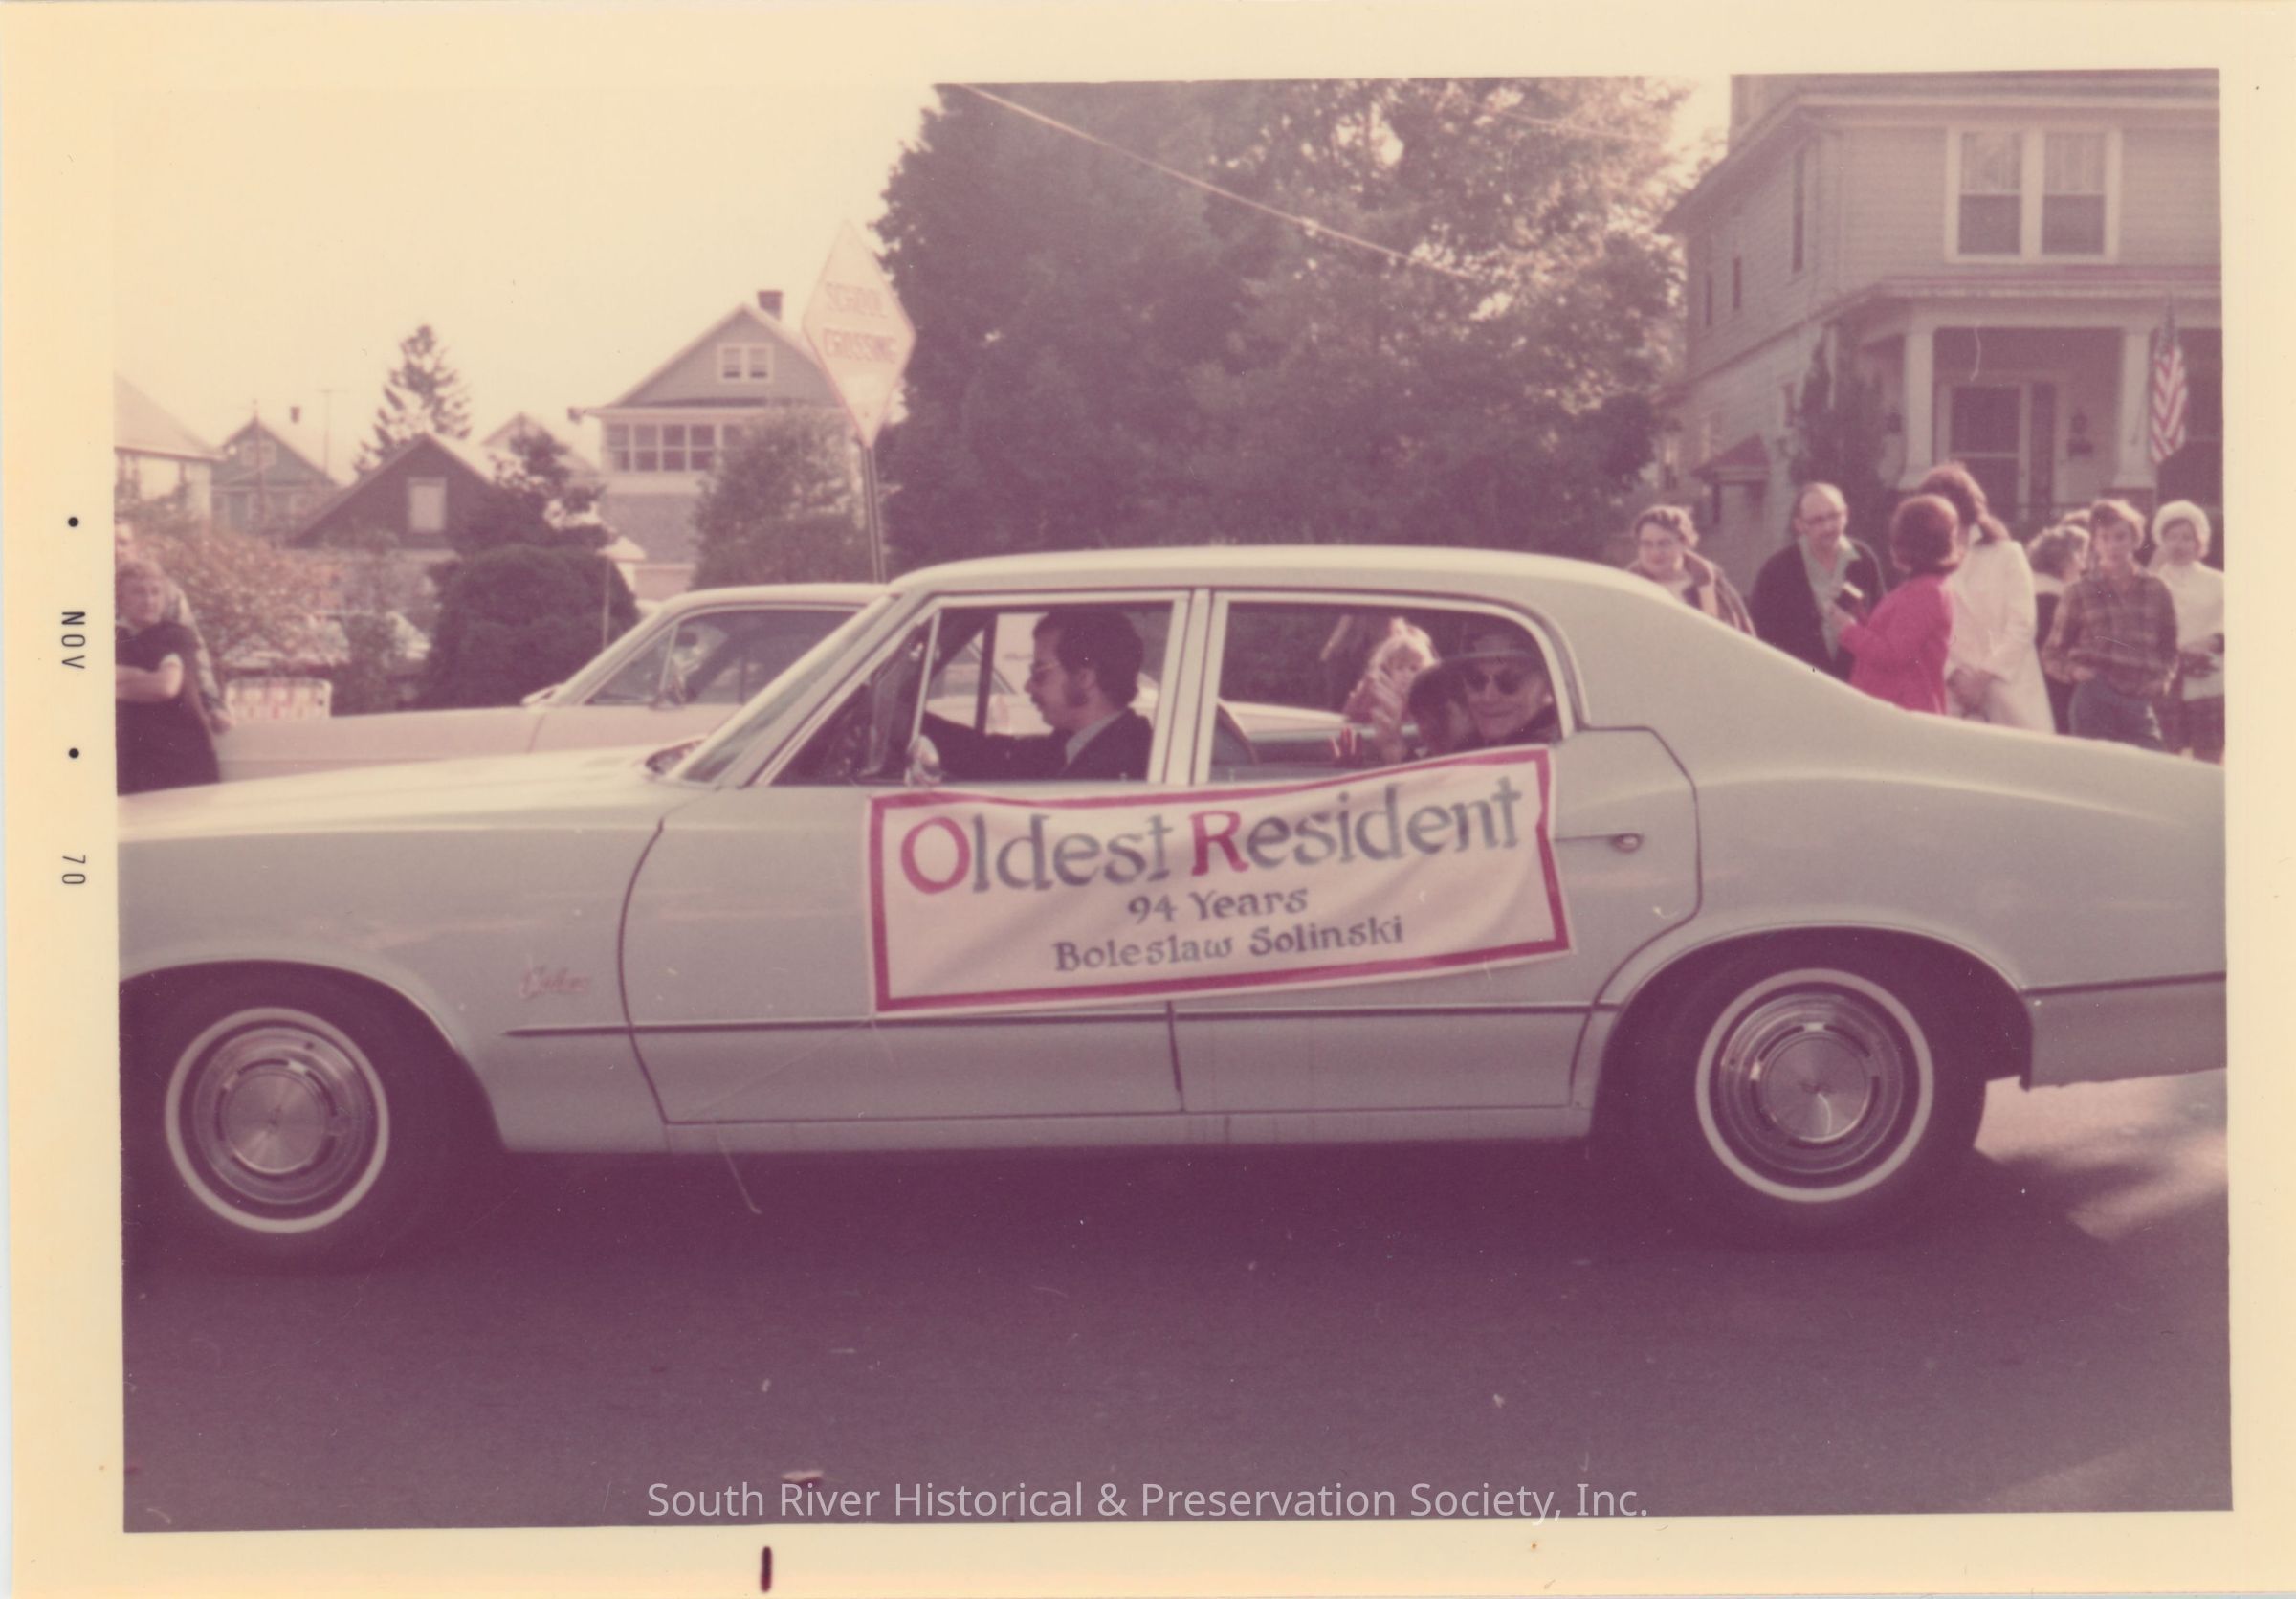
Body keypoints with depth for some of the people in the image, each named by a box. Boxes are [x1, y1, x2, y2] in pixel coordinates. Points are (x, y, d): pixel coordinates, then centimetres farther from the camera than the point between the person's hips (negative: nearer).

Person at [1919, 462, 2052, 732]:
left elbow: (2021, 628, -2)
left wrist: (1984, 676, -9)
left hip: (2010, 693, -1)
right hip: (1957, 702, 1)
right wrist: (1953, 675, -12)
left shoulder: (2007, 554, 5)